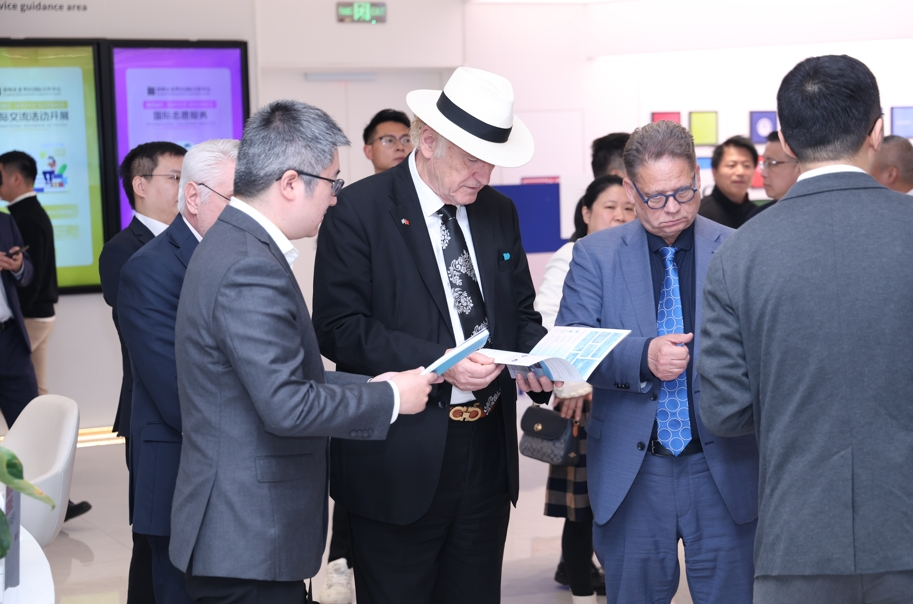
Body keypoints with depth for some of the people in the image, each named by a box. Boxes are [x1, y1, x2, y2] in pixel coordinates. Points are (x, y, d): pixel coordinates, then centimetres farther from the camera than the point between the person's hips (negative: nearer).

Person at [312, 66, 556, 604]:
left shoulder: (499, 212, 11)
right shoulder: (360, 210, -9)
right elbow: (340, 328, -14)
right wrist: (438, 363, -23)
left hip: (488, 453, 6)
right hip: (401, 460, -6)